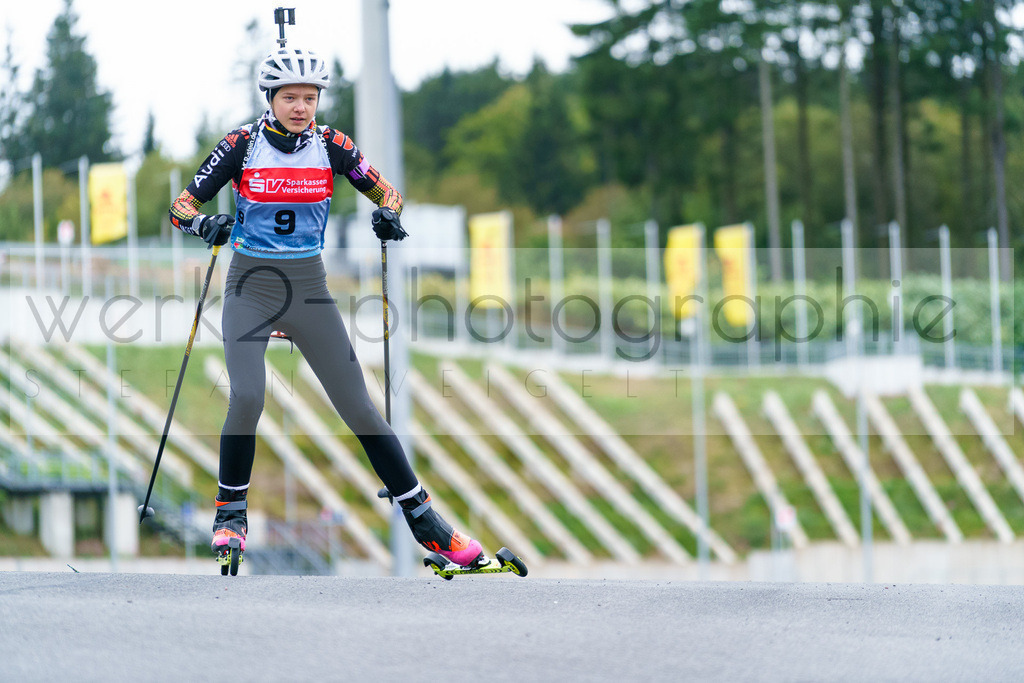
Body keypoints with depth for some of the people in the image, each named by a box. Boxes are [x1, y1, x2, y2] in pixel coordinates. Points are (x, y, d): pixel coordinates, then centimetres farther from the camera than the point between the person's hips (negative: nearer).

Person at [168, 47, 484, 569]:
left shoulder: (331, 145, -2)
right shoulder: (242, 145, -7)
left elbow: (384, 190, 8)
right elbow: (182, 206, -5)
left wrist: (389, 213, -15)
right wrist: (204, 224, -27)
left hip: (309, 289, 2)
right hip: (251, 287, -2)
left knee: (357, 406, -2)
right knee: (247, 396, -22)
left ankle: (422, 518, 6)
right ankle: (230, 511, 0)